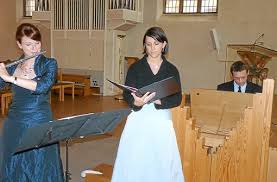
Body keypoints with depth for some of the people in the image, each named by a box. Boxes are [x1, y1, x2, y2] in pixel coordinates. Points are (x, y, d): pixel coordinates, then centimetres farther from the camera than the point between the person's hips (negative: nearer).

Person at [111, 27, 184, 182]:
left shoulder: (172, 70, 4)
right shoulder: (135, 67, 1)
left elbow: (177, 98, -3)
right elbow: (127, 95, -6)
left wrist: (159, 101, -21)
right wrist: (136, 102, -28)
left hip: (162, 120, 1)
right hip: (139, 120, -1)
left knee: (163, 163, 2)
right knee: (133, 163, 0)